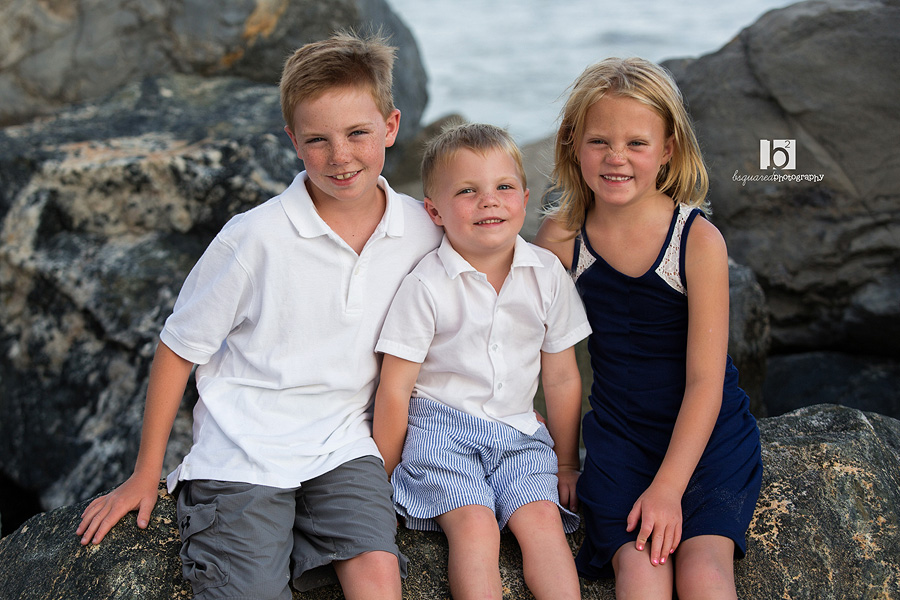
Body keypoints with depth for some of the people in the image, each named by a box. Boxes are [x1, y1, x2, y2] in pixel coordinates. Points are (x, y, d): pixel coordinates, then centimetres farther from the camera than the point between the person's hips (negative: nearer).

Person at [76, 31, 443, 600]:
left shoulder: (423, 230, -3)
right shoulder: (256, 237, -14)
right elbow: (180, 347, -3)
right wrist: (146, 474, 2)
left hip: (342, 446, 3)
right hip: (243, 452, -2)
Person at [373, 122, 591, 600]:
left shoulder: (547, 276, 0)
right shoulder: (427, 286, -11)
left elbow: (562, 379, 10)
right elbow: (395, 389, -6)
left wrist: (566, 463, 14)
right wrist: (382, 478, -3)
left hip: (519, 433, 3)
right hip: (441, 426, -3)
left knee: (543, 519, -21)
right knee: (475, 526, -25)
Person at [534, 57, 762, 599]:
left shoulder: (698, 240, -14)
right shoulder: (562, 236, -4)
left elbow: (705, 381, -14)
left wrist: (667, 488, -19)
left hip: (707, 433, -2)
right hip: (617, 433, 2)